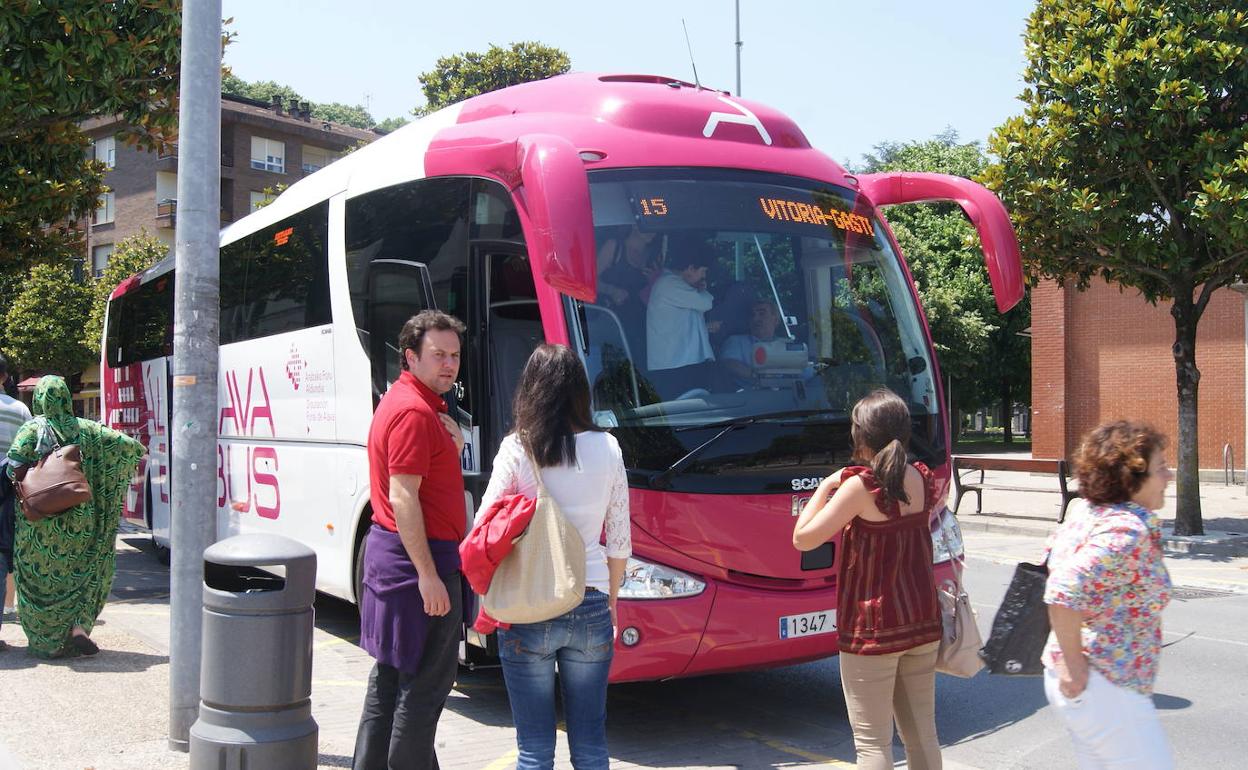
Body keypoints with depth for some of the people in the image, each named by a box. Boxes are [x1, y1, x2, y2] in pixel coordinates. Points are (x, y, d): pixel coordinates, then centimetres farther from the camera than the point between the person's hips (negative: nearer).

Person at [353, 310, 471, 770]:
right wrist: (428, 575, -24)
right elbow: (403, 498, -23)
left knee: (391, 673, 18)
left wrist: (452, 445, 5)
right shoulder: (414, 412, -18)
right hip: (417, 557, -11)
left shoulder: (408, 402, 15)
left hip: (389, 549, 11)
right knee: (428, 681, -1)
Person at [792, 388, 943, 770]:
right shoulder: (922, 479, 3)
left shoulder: (862, 486, -17)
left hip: (873, 630, -7)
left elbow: (803, 538, -16)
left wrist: (826, 487, -5)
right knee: (922, 734, 16)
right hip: (923, 622, 7)